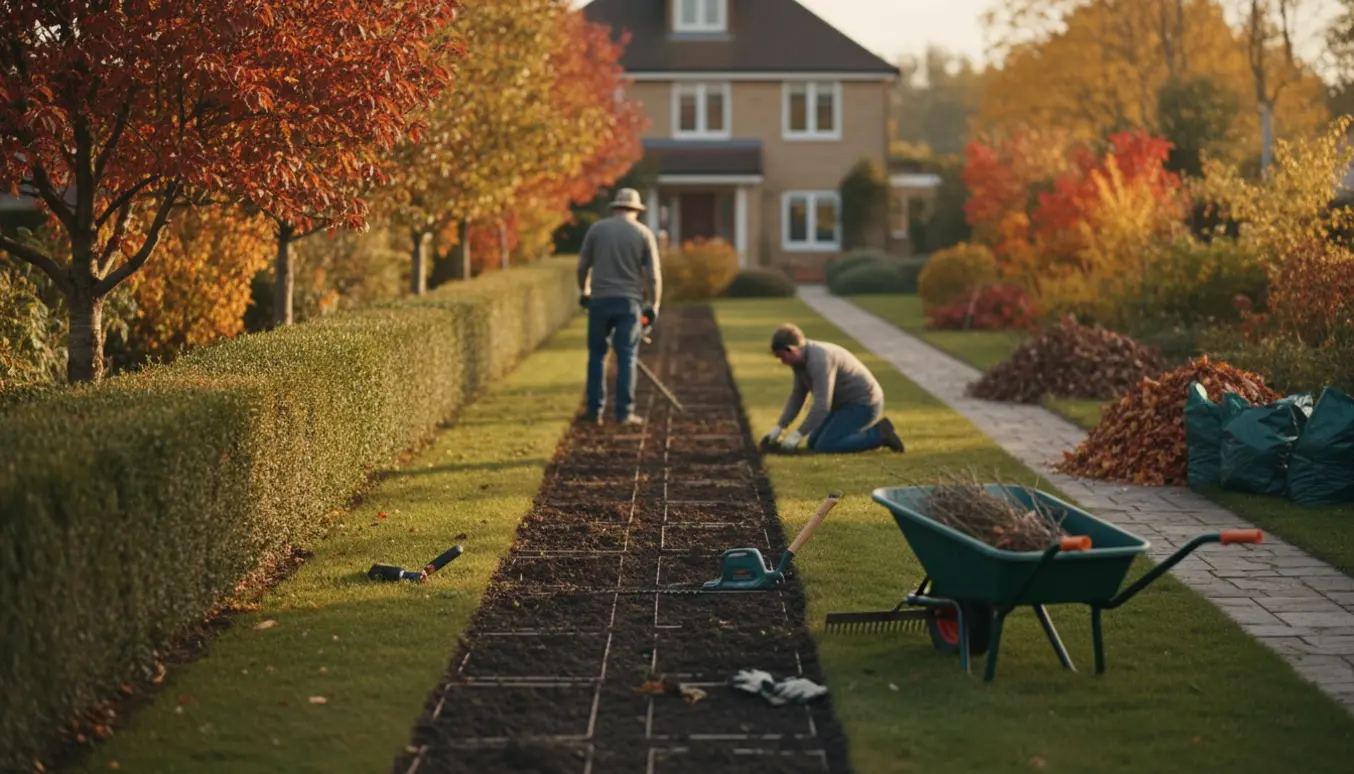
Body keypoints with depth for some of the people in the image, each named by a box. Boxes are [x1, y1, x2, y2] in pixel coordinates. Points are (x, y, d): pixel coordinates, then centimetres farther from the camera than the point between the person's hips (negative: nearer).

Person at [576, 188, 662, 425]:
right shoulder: (643, 233, 2)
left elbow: (583, 265, 8)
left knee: (597, 355, 10)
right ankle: (624, 412, 0)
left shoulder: (597, 228, 4)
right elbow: (653, 273, -3)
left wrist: (584, 291, 23)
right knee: (627, 357, 3)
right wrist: (654, 305, 5)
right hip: (629, 301, -1)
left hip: (600, 300, 1)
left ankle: (595, 410, 10)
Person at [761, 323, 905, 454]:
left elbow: (822, 405, -32)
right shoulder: (800, 359, 2)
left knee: (824, 446, -18)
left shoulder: (819, 360, -28)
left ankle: (879, 435, -8)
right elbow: (797, 396, 11)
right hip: (847, 404, 10)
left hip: (864, 405, -10)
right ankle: (873, 431, 14)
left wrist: (797, 435, -28)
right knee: (814, 443, 11)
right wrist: (778, 428, 4)